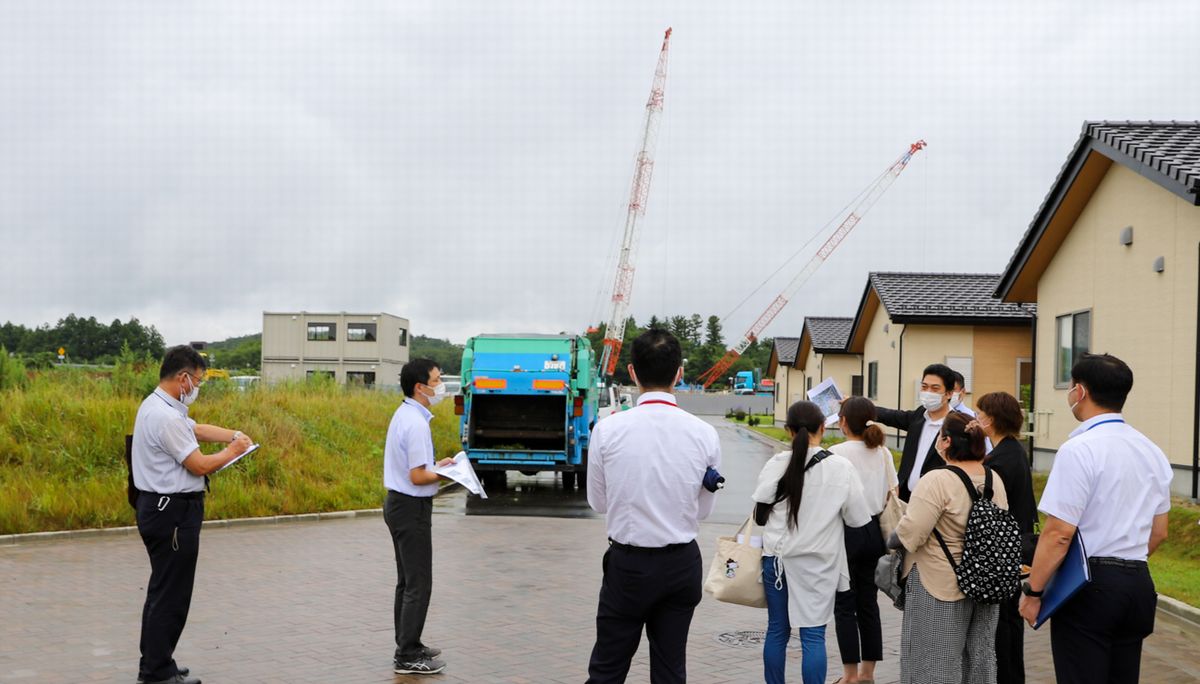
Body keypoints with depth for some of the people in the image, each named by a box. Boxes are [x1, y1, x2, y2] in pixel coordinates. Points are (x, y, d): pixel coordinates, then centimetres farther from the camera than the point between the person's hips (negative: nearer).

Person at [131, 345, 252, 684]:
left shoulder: (158, 407, 11)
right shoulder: (166, 417, -22)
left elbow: (197, 429, 21)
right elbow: (200, 465, -19)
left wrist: (234, 435, 6)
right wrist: (232, 452, -2)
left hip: (161, 510, 11)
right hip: (173, 512, -11)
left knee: (162, 590, 19)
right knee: (171, 595, -2)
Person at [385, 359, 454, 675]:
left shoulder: (405, 415, 10)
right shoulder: (416, 423, -22)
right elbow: (418, 477, -23)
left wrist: (436, 465, 8)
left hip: (400, 505, 10)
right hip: (412, 507, -10)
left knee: (407, 581, 18)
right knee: (418, 584, -4)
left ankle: (408, 645, 28)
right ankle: (408, 656, 1)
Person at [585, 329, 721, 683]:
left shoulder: (608, 430, -13)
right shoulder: (705, 434, -9)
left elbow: (598, 502, -1)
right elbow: (703, 509, 2)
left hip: (627, 564, -2)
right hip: (682, 564, 2)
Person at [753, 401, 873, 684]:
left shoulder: (777, 464, -7)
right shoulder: (841, 467, -9)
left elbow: (759, 513, -1)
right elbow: (858, 518, -3)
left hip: (777, 556, 2)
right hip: (818, 562, -2)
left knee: (777, 630, 13)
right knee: (813, 634, 0)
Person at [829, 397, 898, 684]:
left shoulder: (837, 453, -12)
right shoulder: (883, 452, 6)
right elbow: (892, 495, 8)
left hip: (846, 531, -6)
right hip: (874, 531, 6)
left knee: (844, 605, 3)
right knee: (868, 603, 13)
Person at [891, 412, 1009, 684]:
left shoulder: (937, 480, -21)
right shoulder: (994, 480, 3)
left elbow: (910, 531, -25)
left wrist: (890, 543, -6)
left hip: (941, 586, -7)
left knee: (935, 661, 3)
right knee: (980, 656, 18)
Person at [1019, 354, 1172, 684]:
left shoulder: (1079, 450, -15)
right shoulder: (1152, 452, 10)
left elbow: (1059, 533, -18)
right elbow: (1158, 533, 16)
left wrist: (1033, 592, -10)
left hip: (1089, 585, -7)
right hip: (1139, 583, 8)